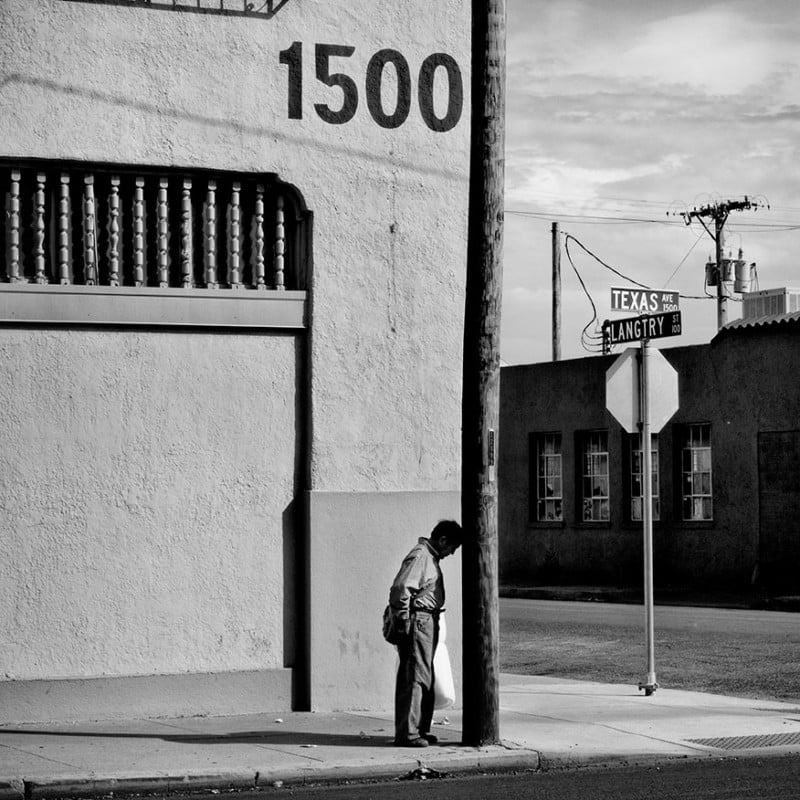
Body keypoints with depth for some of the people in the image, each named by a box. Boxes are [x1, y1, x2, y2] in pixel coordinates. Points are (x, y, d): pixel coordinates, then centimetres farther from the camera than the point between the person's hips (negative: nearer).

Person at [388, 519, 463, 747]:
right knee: (415, 677, -10)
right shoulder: (419, 557, -15)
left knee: (426, 678, 14)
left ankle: (421, 729, 20)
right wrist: (404, 621, -19)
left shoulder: (431, 558, 18)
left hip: (428, 624, 10)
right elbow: (400, 589, -23)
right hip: (417, 622, -10)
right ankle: (407, 733, -9)